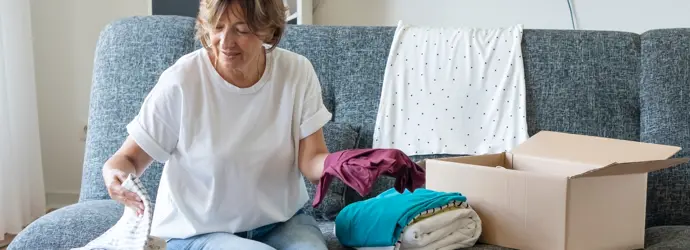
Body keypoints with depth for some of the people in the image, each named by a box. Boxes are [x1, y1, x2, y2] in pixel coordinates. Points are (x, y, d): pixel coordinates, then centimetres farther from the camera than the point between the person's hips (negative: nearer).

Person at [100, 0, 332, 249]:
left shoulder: (297, 72, -9)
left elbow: (311, 159, -11)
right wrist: (116, 174, -32)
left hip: (281, 222, 3)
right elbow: (129, 157, -9)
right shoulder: (181, 82, -18)